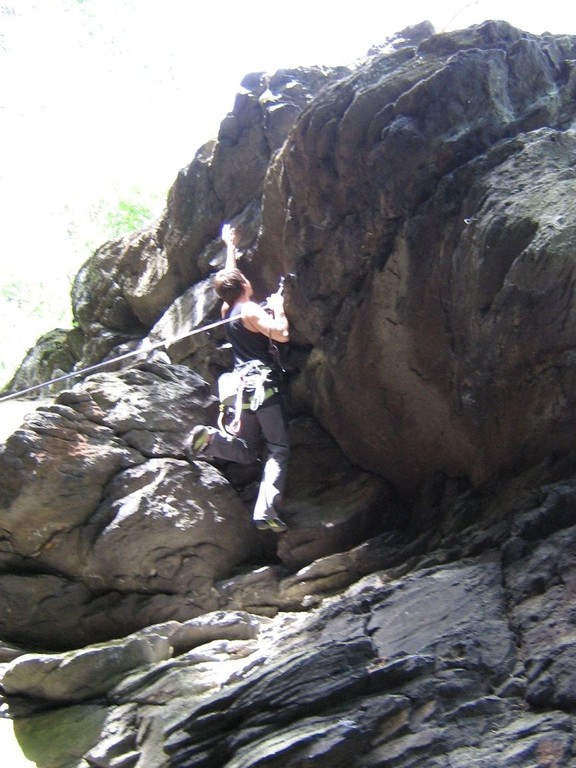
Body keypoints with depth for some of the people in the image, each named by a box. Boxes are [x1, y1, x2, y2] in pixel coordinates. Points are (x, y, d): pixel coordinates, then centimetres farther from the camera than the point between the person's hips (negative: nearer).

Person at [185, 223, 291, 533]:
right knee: (278, 449, -7)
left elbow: (229, 277, 32)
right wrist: (278, 307, -1)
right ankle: (267, 509, -22)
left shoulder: (227, 310, 15)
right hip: (263, 386, -8)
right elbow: (282, 334, -17)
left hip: (243, 386, 8)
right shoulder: (250, 310, -8)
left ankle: (210, 438, -14)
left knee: (247, 451, 13)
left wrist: (230, 245, 42)